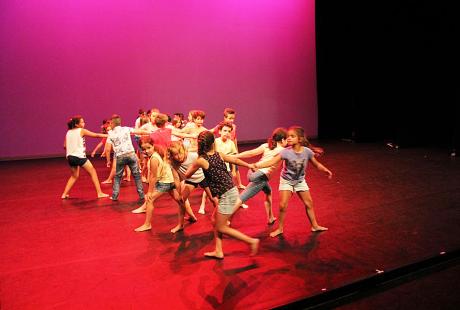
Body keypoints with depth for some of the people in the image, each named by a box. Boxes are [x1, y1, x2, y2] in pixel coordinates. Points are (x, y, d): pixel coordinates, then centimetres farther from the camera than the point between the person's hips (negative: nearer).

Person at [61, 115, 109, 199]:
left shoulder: (68, 132, 11)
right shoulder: (81, 131, -5)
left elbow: (65, 146, 11)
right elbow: (96, 135, -3)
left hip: (70, 157, 6)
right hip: (79, 157, -6)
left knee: (74, 176, 24)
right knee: (93, 172, 6)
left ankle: (64, 194, 20)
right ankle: (99, 193, 4)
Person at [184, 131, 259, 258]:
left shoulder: (201, 160, -14)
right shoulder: (219, 154, 2)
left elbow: (187, 175, 0)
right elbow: (235, 160, 19)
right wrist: (249, 165, 36)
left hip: (227, 195, -8)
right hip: (230, 191, 8)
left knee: (221, 228, 7)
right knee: (216, 220, 19)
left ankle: (252, 241, 12)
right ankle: (218, 251, 26)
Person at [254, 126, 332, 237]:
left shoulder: (307, 151, -19)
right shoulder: (286, 152, -27)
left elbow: (316, 164, -3)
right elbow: (272, 162, -34)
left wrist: (326, 170, -17)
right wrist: (258, 165, -47)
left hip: (300, 181, 3)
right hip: (287, 181, -2)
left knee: (309, 203, 11)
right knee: (283, 206, -8)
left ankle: (315, 226, 30)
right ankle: (280, 228, 12)